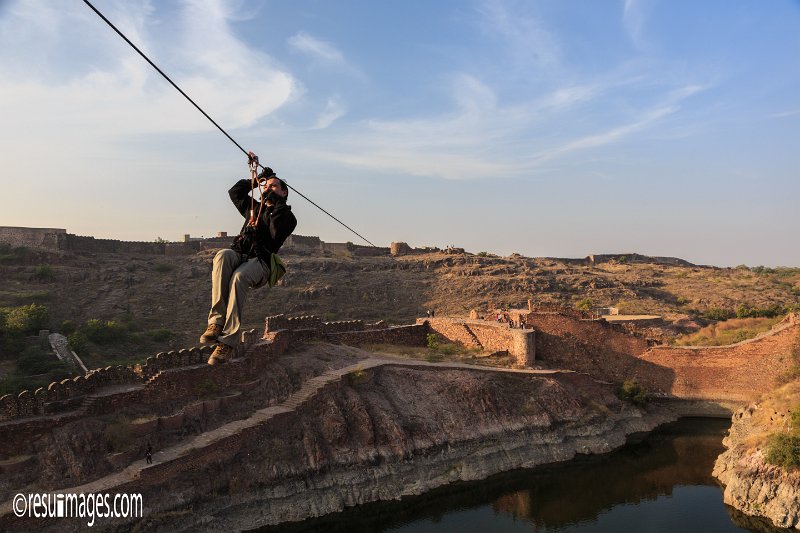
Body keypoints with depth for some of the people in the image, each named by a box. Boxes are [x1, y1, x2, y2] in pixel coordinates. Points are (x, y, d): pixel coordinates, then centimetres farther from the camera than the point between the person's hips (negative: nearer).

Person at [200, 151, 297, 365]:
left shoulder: (287, 216, 13)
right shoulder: (254, 207, 32)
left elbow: (278, 232, -8)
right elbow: (235, 192, 43)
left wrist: (276, 203, -3)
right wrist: (256, 180, 37)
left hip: (261, 262, -4)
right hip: (239, 254, 5)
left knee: (238, 277, -39)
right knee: (222, 255, -34)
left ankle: (228, 341, -41)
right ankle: (217, 320, -40)